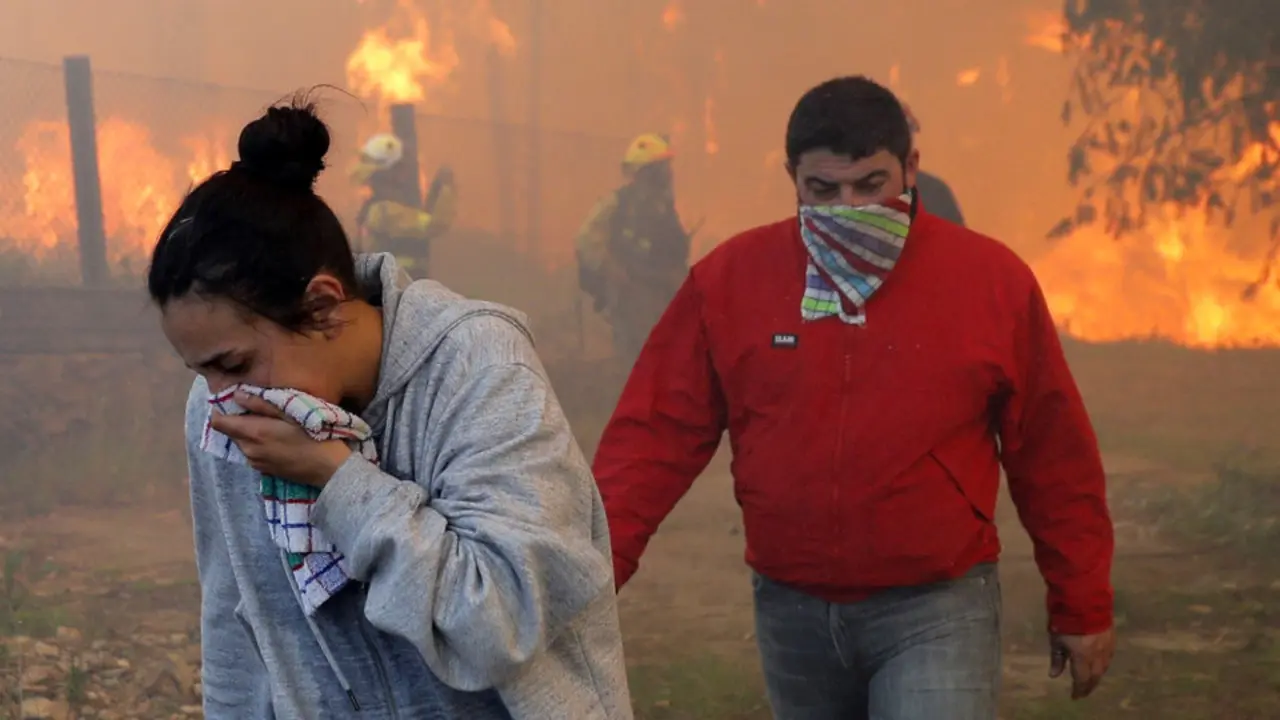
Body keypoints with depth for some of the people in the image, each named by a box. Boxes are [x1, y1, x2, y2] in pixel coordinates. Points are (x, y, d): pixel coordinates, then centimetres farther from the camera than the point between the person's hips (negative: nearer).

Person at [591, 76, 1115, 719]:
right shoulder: (729, 278, -3)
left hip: (937, 612, -3)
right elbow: (657, 437, -1)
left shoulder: (993, 279, -5)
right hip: (790, 611, 3)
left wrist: (1082, 606, 7)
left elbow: (1053, 457, 2)